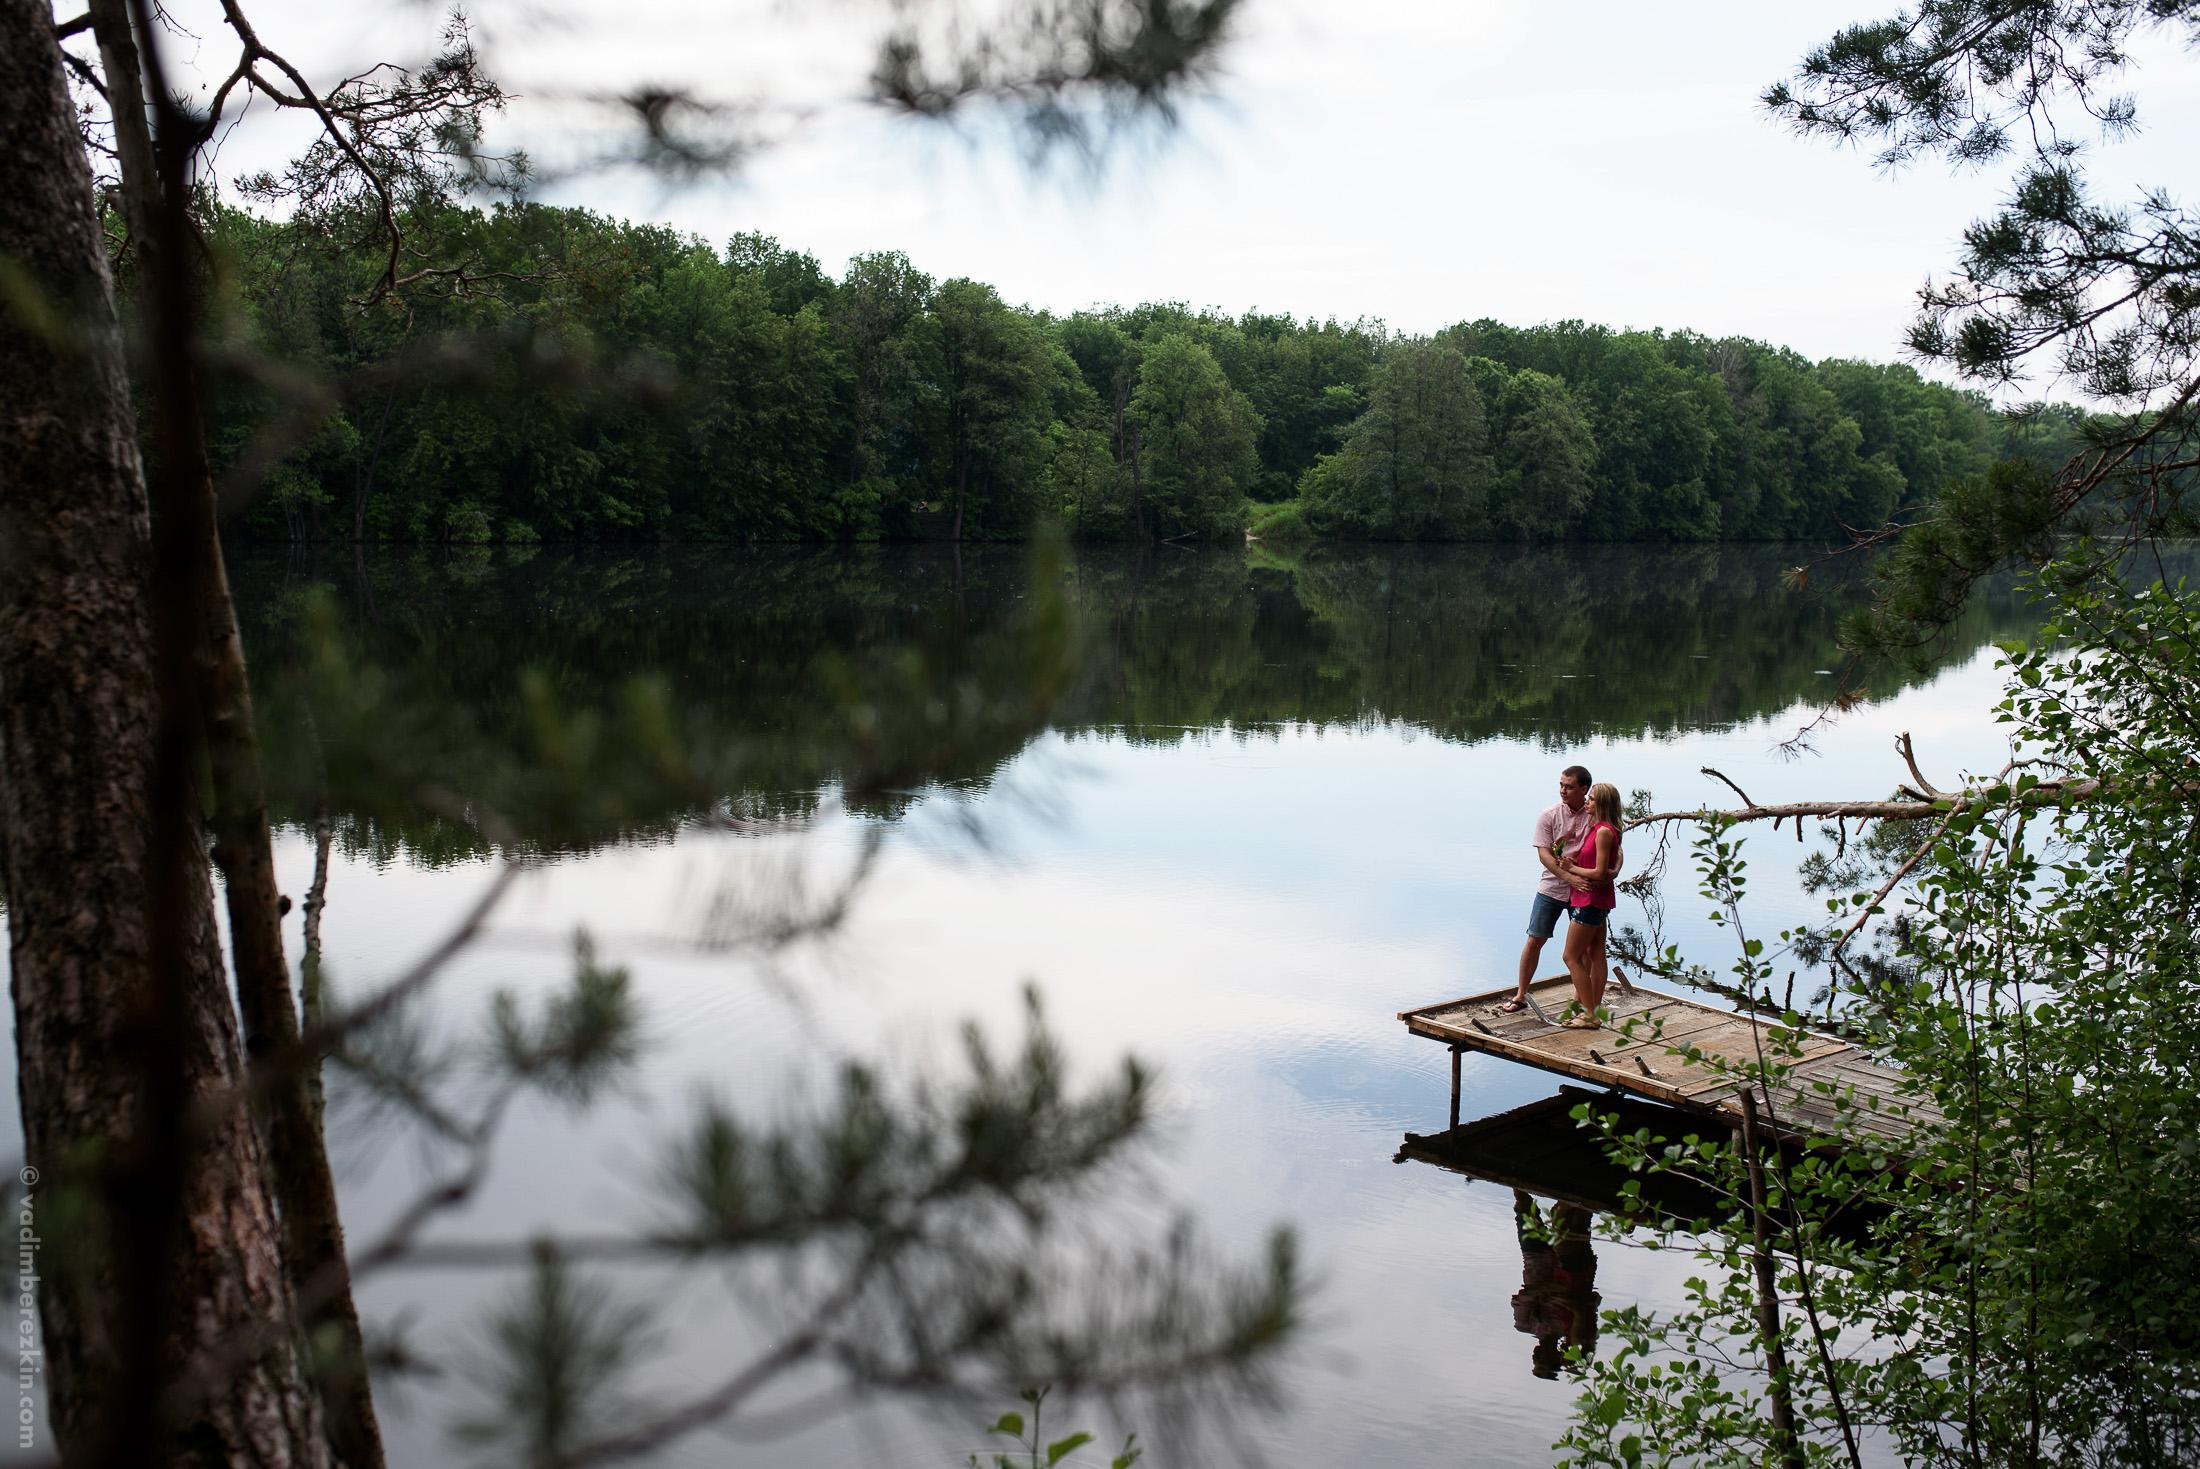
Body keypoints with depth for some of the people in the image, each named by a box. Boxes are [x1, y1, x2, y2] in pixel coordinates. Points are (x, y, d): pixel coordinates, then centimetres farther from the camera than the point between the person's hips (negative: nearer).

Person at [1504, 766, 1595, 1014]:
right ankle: (1520, 996, 11)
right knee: (1534, 940, 1)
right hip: (1552, 888, 0)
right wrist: (1570, 877, -23)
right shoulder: (1549, 816, -5)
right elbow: (1544, 855, -11)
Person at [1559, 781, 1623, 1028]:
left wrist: (1572, 869, -9)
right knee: (1596, 955, 14)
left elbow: (1599, 872, -21)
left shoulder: (1604, 831, -19)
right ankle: (1594, 1009, 21)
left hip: (1591, 900, -10)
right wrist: (1573, 861, -4)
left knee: (1571, 957, -6)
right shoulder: (1597, 828, 11)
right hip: (1599, 899, 10)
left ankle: (1589, 1015, -4)